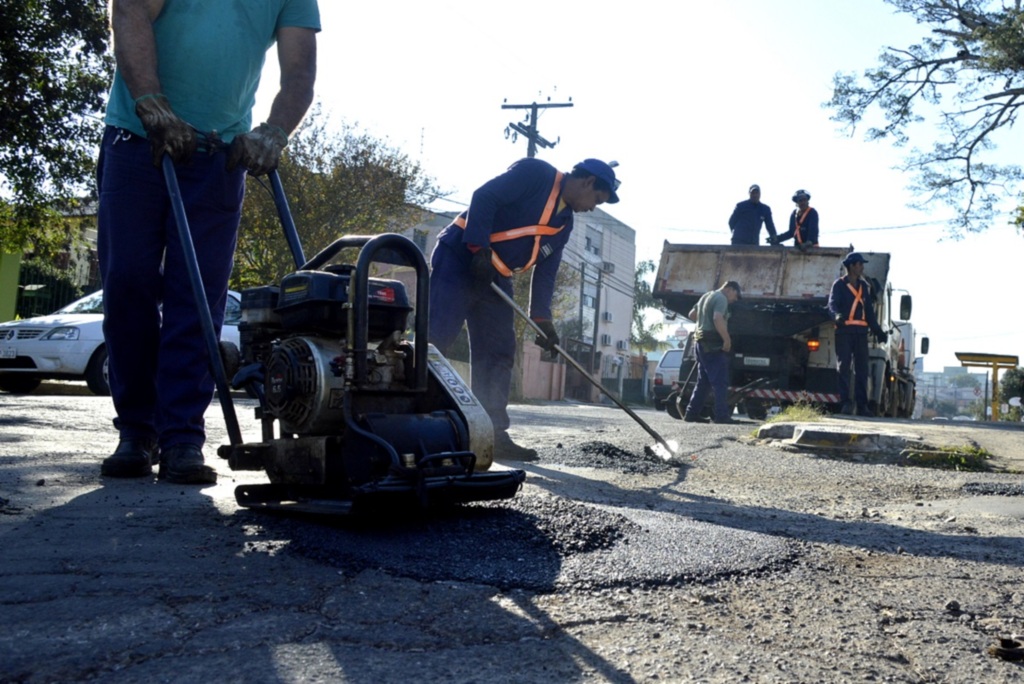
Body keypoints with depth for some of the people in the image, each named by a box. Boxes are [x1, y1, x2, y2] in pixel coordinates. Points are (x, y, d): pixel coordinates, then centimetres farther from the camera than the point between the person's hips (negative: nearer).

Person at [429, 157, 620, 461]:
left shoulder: (564, 223, 16)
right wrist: (480, 249, -25)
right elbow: (484, 197, -19)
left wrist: (542, 318, 9)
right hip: (461, 256, -9)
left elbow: (545, 271, 17)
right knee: (435, 336, -16)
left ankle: (493, 435, 5)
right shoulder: (535, 173, -9)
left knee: (498, 355, 3)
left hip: (495, 277, 9)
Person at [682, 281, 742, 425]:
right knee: (720, 382, -8)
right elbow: (718, 319, -26)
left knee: (703, 381, 13)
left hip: (700, 341, 9)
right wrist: (727, 340, -21)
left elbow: (692, 315, 28)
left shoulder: (706, 296, 19)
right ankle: (722, 415, -10)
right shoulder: (721, 298, -11)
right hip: (712, 344, -9)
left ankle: (691, 414, 11)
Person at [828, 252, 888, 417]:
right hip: (844, 330, -6)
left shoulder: (864, 286, 19)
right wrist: (837, 315, -37)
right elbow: (832, 304, -15)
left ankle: (862, 405, 7)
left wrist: (878, 331, 19)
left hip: (861, 331, 6)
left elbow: (869, 311, 24)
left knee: (862, 369, 4)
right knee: (844, 367, -6)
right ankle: (845, 403, -7)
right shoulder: (839, 285, 1)